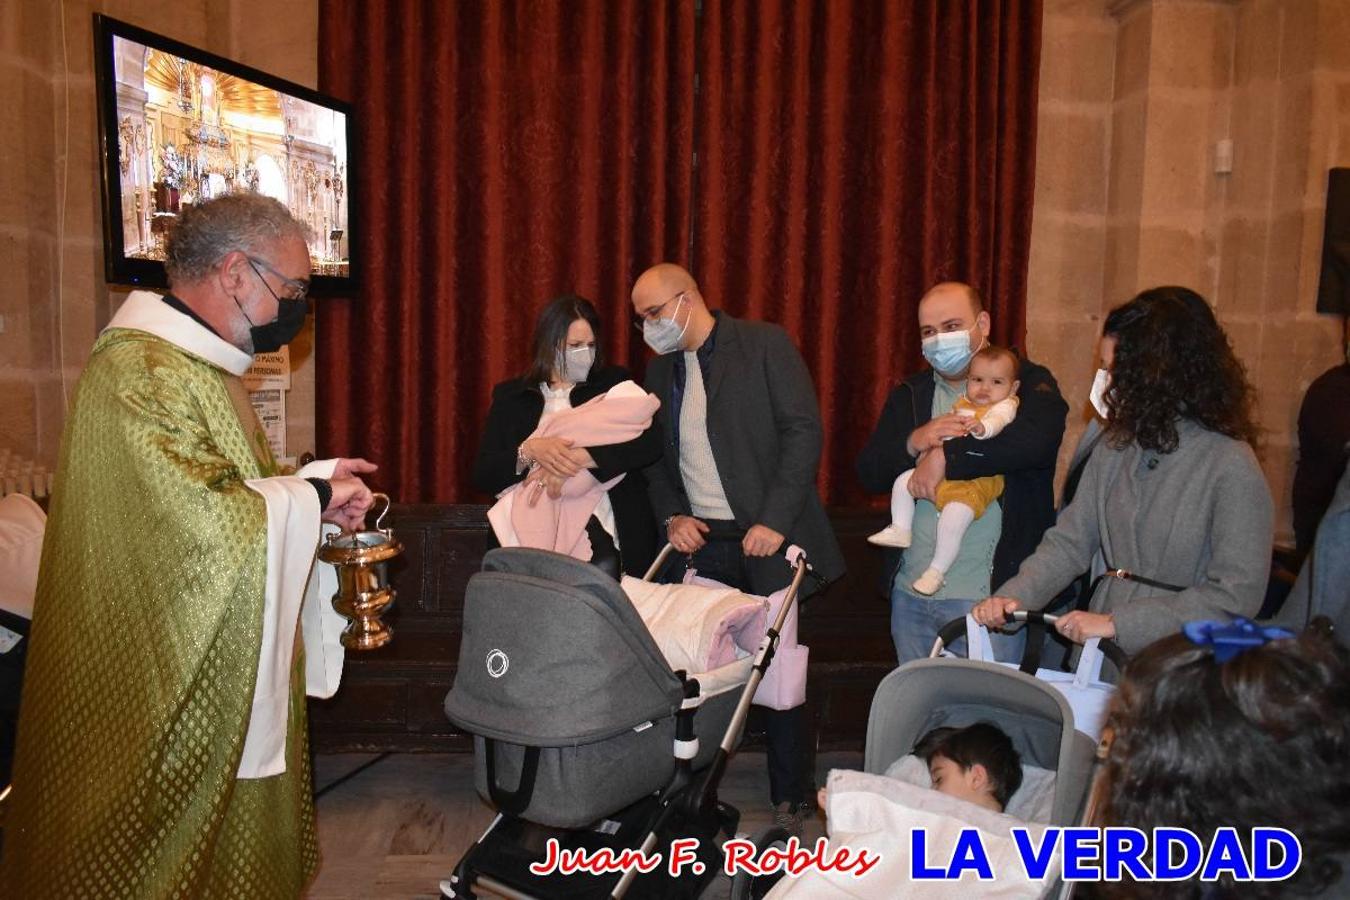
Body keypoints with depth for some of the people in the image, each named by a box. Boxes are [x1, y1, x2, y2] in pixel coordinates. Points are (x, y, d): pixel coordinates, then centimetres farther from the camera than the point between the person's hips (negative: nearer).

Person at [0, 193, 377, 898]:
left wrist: (314, 488, 5)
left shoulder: (196, 365, 12)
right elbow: (217, 517, -30)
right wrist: (315, 494, -14)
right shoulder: (142, 371, -22)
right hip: (172, 692, -10)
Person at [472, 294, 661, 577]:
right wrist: (530, 451, -13)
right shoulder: (511, 396, 13)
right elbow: (481, 476, 6)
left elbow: (650, 444, -4)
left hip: (600, 532, 1)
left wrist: (579, 458, -16)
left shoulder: (614, 383, 12)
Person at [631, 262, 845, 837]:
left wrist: (774, 521, -17)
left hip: (767, 539, -4)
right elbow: (654, 457, 17)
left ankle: (788, 803, 19)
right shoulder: (660, 369, 13)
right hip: (699, 545, 4)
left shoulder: (765, 345, -5)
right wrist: (671, 516, -1)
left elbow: (804, 430, -11)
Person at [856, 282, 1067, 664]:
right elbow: (868, 473, 5)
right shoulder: (908, 395, 14)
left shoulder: (1028, 382, -1)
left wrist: (945, 455, -19)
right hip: (910, 591, 5)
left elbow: (1037, 441, -23)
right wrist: (914, 442, -14)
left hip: (986, 594, -5)